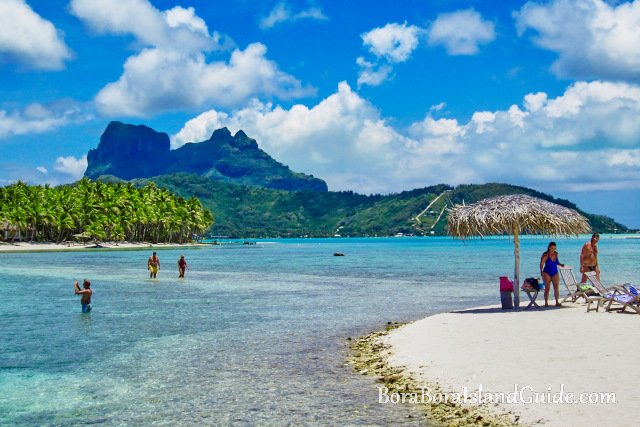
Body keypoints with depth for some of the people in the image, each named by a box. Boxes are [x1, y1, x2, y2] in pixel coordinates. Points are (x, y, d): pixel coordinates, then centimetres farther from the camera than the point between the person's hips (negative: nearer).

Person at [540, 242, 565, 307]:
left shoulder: (556, 254, 5)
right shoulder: (545, 255, -9)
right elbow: (541, 263, -11)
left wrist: (560, 264, 2)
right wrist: (541, 271, -21)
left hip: (555, 273, 4)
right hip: (547, 273, -4)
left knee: (556, 287, -4)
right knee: (547, 288, -4)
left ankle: (557, 302, 2)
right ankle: (546, 303, 1)